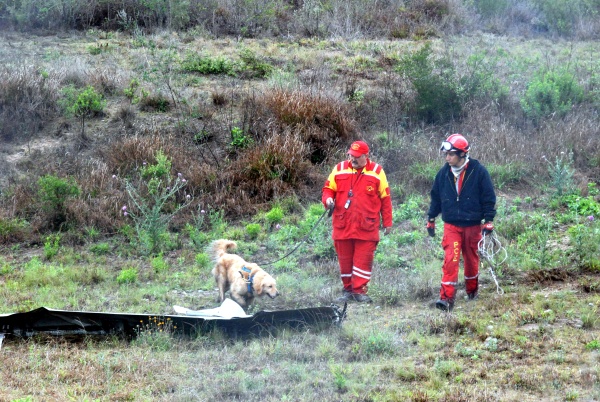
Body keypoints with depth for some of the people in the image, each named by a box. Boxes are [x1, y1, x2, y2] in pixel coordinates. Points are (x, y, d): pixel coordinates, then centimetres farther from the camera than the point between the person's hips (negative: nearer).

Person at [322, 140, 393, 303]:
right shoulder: (339, 169, 8)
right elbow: (328, 189, 17)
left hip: (366, 227, -2)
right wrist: (328, 199, -7)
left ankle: (359, 290, 2)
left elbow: (385, 198, 7)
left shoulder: (376, 172, 4)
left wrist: (387, 222, 6)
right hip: (342, 225, 2)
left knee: (363, 259, -4)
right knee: (344, 259, 7)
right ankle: (347, 289, 17)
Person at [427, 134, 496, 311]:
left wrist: (489, 220, -6)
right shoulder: (444, 173, 0)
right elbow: (436, 196, 12)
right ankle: (447, 297, -17)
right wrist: (430, 219, 14)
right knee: (450, 259, -12)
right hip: (451, 225, 1)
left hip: (472, 225, -1)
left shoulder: (478, 171, -8)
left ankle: (472, 290, 34)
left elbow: (489, 197, -3)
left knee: (471, 259, 13)